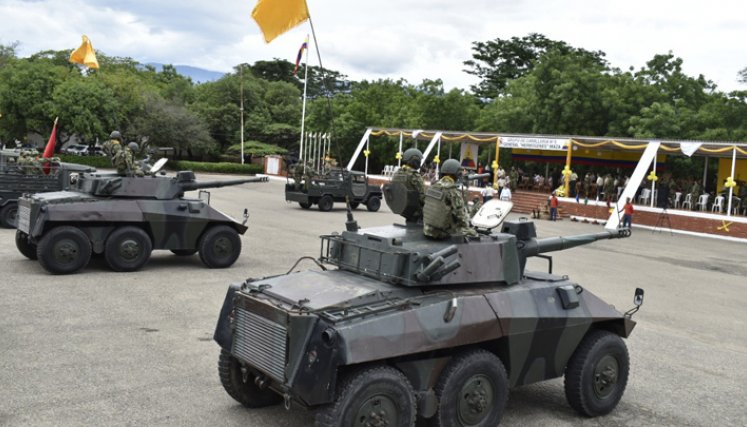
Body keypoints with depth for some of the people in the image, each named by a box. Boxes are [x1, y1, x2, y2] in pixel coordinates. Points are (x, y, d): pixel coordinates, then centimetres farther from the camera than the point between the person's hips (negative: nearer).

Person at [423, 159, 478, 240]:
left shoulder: (432, 188, 3)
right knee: (472, 233, 13)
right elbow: (460, 214, -13)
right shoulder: (453, 193, -19)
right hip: (443, 233, -7)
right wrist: (466, 226, 7)